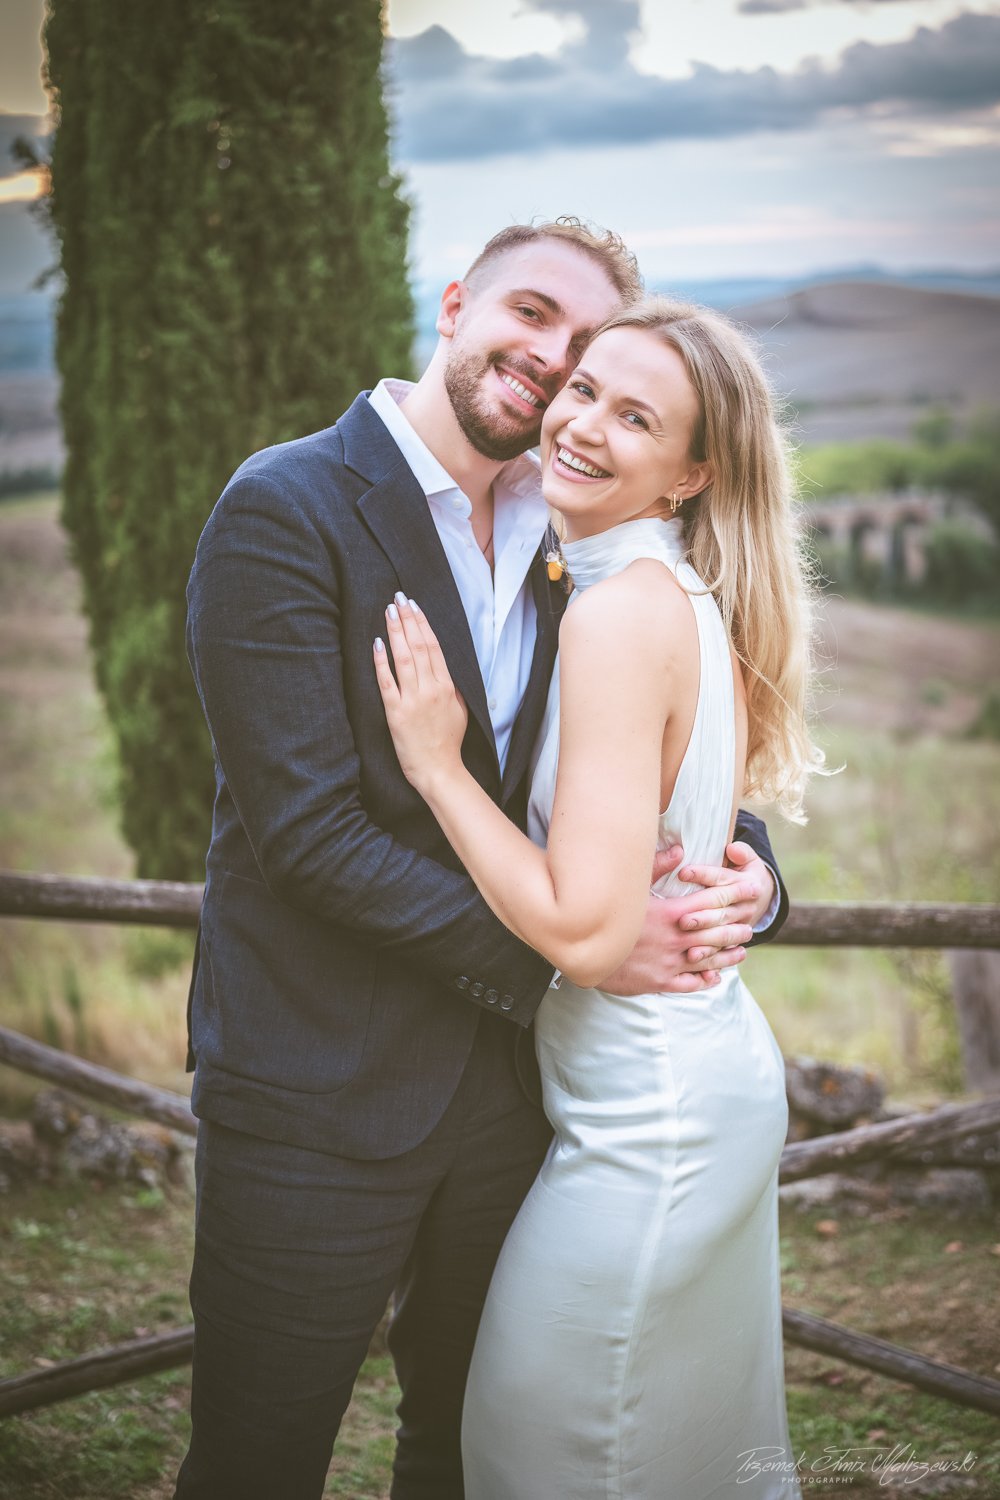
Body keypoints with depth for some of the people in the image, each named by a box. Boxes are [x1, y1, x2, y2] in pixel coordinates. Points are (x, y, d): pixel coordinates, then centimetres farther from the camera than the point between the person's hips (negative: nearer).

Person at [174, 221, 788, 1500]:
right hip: (318, 1095, -6)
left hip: (507, 1088, 6)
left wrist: (747, 873, -12)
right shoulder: (285, 508, -13)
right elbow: (307, 829, -20)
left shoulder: (561, 540, 8)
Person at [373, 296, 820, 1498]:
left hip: (646, 1119, -9)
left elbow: (586, 929, -25)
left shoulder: (621, 612, -22)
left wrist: (433, 761, -19)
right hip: (718, 1073, 9)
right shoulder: (689, 597, 7)